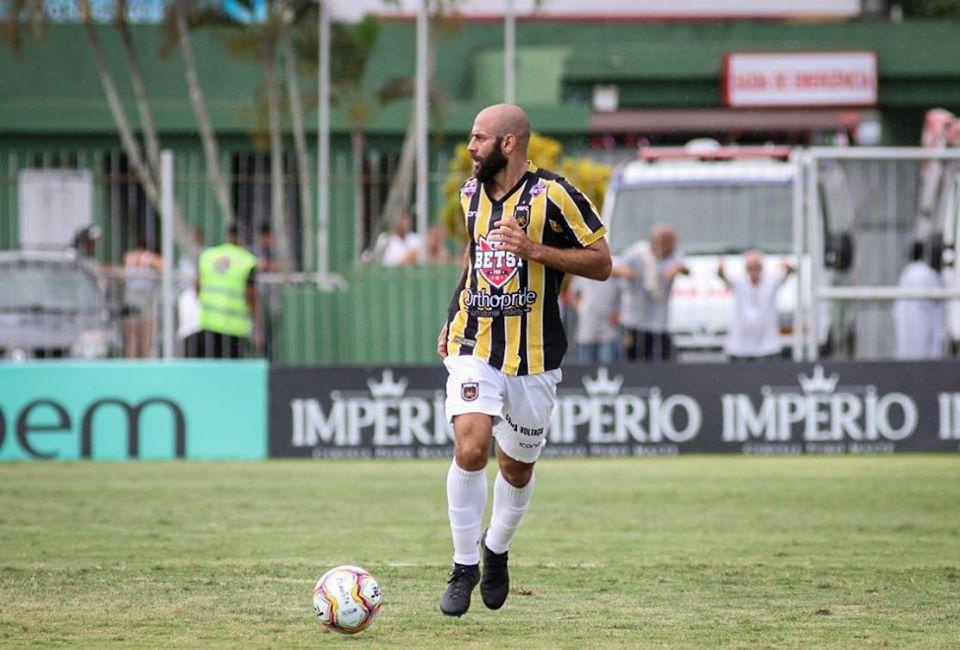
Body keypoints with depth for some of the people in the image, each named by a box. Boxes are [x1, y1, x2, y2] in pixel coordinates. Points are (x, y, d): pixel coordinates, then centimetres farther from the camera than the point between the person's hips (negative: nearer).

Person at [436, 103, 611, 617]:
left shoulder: (552, 197, -10)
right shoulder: (471, 194, 8)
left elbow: (601, 263, -9)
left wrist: (535, 250, -20)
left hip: (533, 358, -2)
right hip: (474, 346, 2)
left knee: (517, 466, 10)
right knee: (470, 448, -18)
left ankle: (496, 550, 38)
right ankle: (464, 566, -5)